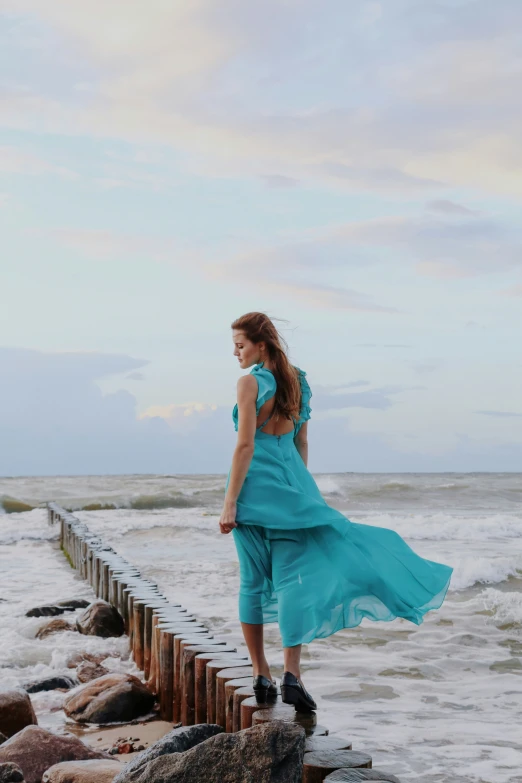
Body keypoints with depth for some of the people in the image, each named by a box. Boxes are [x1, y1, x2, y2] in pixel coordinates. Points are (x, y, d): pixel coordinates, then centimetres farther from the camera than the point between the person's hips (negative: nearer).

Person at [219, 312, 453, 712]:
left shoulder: (250, 382, -9)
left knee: (253, 582, 6)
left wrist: (230, 502, -13)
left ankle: (261, 676, 10)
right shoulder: (298, 381, 11)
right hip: (290, 482, 4)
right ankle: (292, 674, -14)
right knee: (291, 579, -1)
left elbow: (245, 445, -14)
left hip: (254, 483, -4)